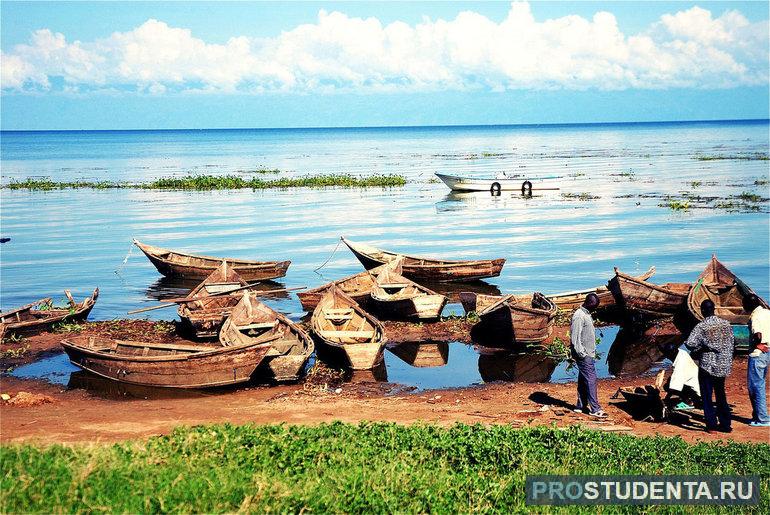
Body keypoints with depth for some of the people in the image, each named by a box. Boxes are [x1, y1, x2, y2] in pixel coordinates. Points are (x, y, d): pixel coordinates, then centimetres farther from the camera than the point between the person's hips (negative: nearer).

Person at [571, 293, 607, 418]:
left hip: (589, 355, 10)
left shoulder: (587, 315, 15)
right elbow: (575, 338, -19)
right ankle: (595, 409, -7)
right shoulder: (579, 316, -16)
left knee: (583, 380, 12)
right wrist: (582, 354, -20)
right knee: (591, 380, -9)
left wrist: (592, 352, 15)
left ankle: (581, 406, 17)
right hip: (584, 356, -10)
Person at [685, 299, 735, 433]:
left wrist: (697, 350, -2)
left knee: (707, 396, 6)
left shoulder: (701, 326, -15)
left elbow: (689, 343, -23)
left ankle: (711, 425, 6)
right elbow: (732, 344, 8)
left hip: (707, 366, -5)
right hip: (723, 365, 5)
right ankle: (725, 424, 18)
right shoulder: (726, 324, 0)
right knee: (721, 394, 16)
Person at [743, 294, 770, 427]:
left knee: (755, 386, -1)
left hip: (757, 355, -9)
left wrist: (757, 344, -13)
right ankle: (758, 415, 25)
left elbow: (758, 335, -33)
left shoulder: (755, 316, -18)